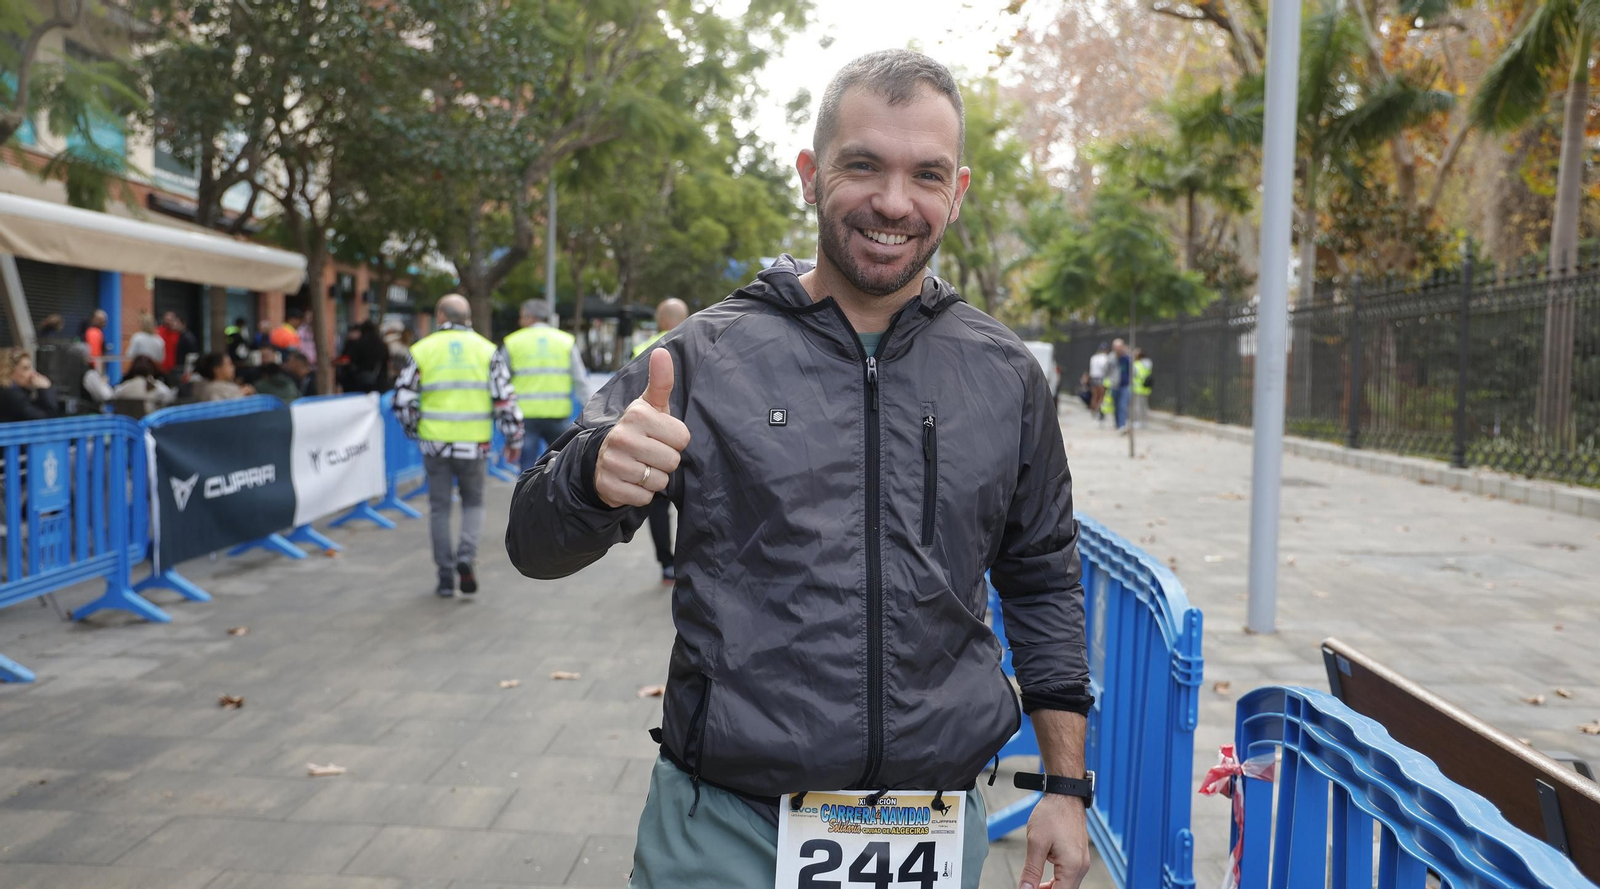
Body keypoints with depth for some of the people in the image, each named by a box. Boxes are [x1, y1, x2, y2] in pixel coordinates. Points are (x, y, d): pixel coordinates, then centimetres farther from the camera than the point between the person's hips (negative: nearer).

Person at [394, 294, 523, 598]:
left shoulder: (423, 349, 1)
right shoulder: (487, 350, 1)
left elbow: (403, 399, 2)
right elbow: (505, 399, -3)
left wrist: (415, 430, 19)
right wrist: (514, 439, 6)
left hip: (435, 442, 0)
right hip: (473, 444, 0)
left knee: (440, 507, 12)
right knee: (473, 503, 17)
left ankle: (446, 576, 13)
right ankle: (466, 556, -7)